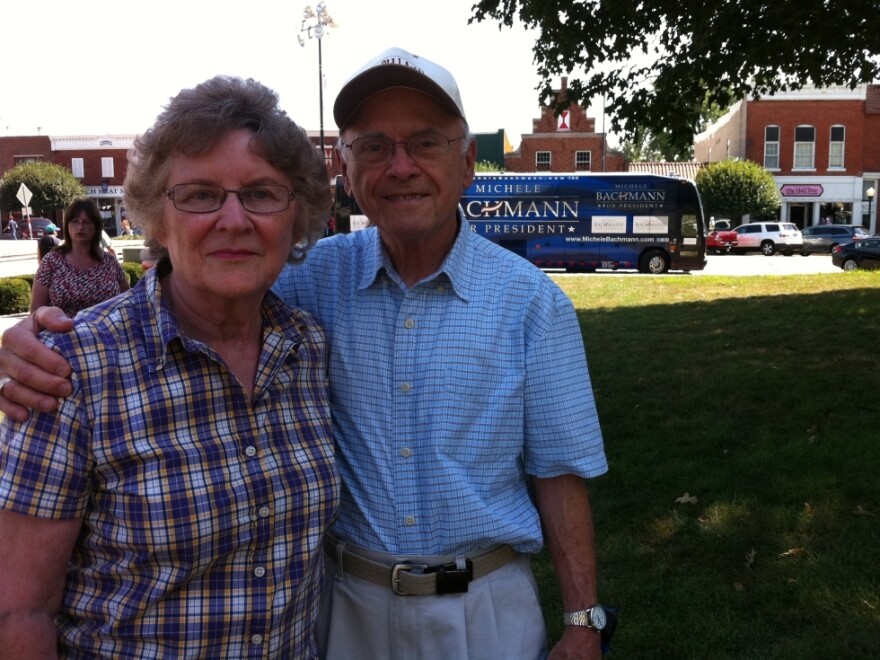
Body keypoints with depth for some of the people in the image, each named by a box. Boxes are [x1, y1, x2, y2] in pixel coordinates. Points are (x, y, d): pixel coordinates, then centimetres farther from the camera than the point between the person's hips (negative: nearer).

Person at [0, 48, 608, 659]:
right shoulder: (320, 275, -5)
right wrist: (49, 333, -27)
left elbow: (559, 470, -6)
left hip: (485, 609, -1)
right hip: (347, 605, 2)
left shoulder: (531, 300, -10)